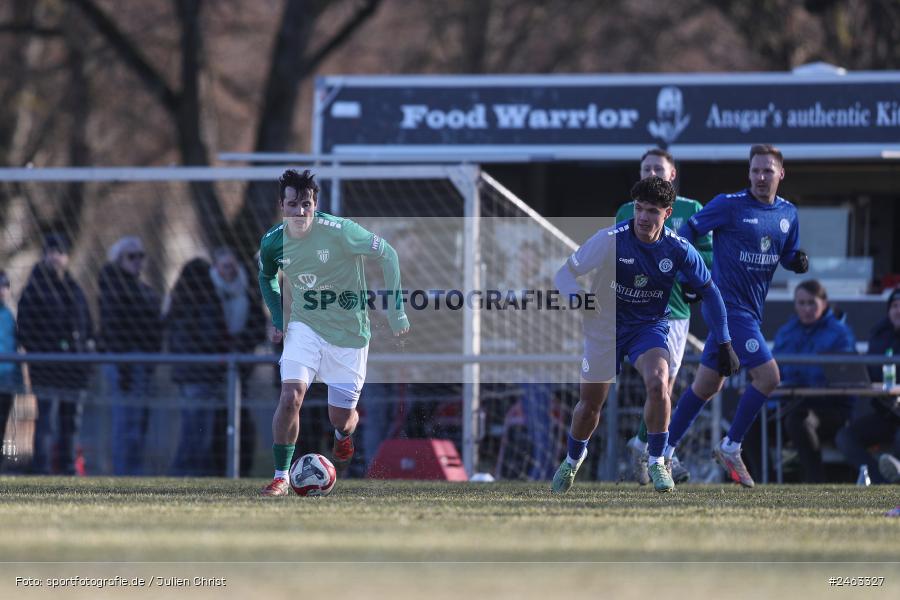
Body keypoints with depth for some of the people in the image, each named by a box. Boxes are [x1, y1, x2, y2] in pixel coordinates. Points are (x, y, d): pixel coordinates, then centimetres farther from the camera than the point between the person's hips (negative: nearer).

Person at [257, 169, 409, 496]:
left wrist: (396, 310, -12)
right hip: (305, 326, 2)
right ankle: (281, 476, -9)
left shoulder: (338, 231, -22)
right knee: (291, 395, -21)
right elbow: (267, 277, 16)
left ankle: (344, 435, 45)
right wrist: (277, 318, 3)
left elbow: (387, 254, -11)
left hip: (349, 332, -2)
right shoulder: (273, 242, -8)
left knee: (340, 419, 5)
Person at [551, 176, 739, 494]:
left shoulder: (678, 250, -14)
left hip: (650, 326, 0)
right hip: (605, 324, 0)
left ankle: (656, 461, -9)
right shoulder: (611, 239, -21)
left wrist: (724, 344, 0)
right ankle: (573, 458, 41)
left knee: (658, 384, -28)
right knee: (590, 403, 9)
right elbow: (565, 273, -15)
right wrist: (578, 299, -37)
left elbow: (708, 291, 0)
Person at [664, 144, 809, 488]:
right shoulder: (729, 205, -10)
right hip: (729, 305, -7)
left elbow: (787, 256, 21)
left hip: (750, 310, 7)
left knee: (707, 386, 11)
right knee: (768, 375, -15)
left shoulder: (787, 214, 10)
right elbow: (689, 231, -4)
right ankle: (730, 449, -1)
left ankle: (664, 450, 20)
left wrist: (798, 261, -3)